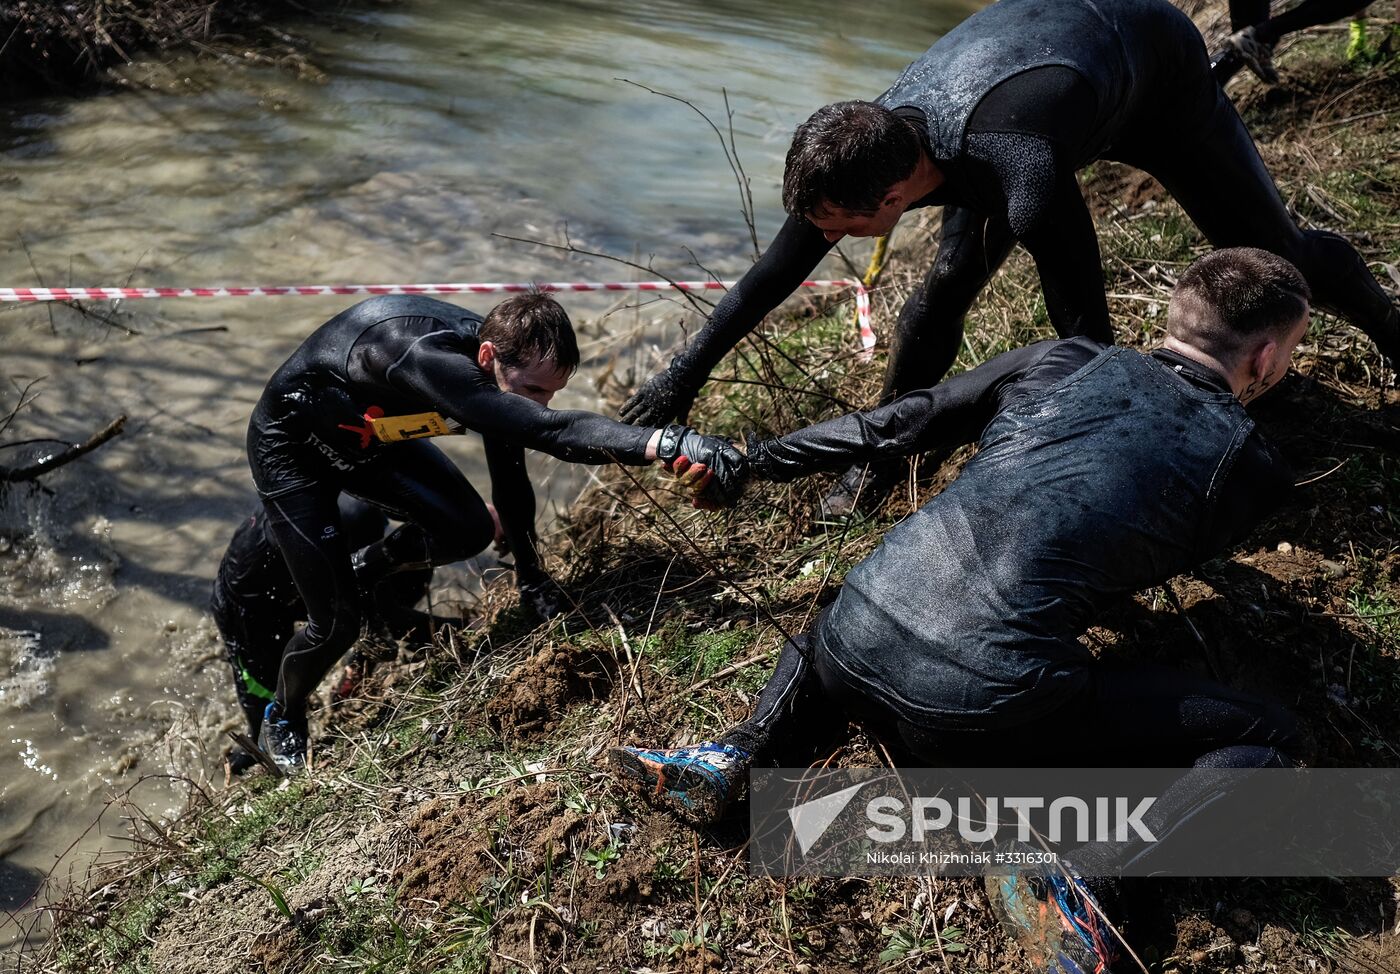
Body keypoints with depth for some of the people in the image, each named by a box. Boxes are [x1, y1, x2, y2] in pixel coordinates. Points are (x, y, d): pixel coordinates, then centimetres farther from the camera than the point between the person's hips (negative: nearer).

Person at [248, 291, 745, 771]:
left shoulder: (497, 358, -18)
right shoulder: (428, 359, -43)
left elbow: (510, 473, -3)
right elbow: (548, 430, -57)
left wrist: (531, 576, 5)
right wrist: (672, 443, -68)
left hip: (366, 434, 7)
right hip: (291, 445, -6)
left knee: (469, 530, -12)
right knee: (336, 624, -6)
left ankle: (359, 570, 18)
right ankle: (281, 721, 27)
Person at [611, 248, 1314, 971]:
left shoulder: (1061, 361, 15)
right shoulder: (1250, 469, 9)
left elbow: (887, 428, 18)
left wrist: (752, 460, 30)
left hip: (853, 648, 4)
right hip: (991, 711, -3)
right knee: (1269, 738, 13)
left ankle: (741, 753, 20)